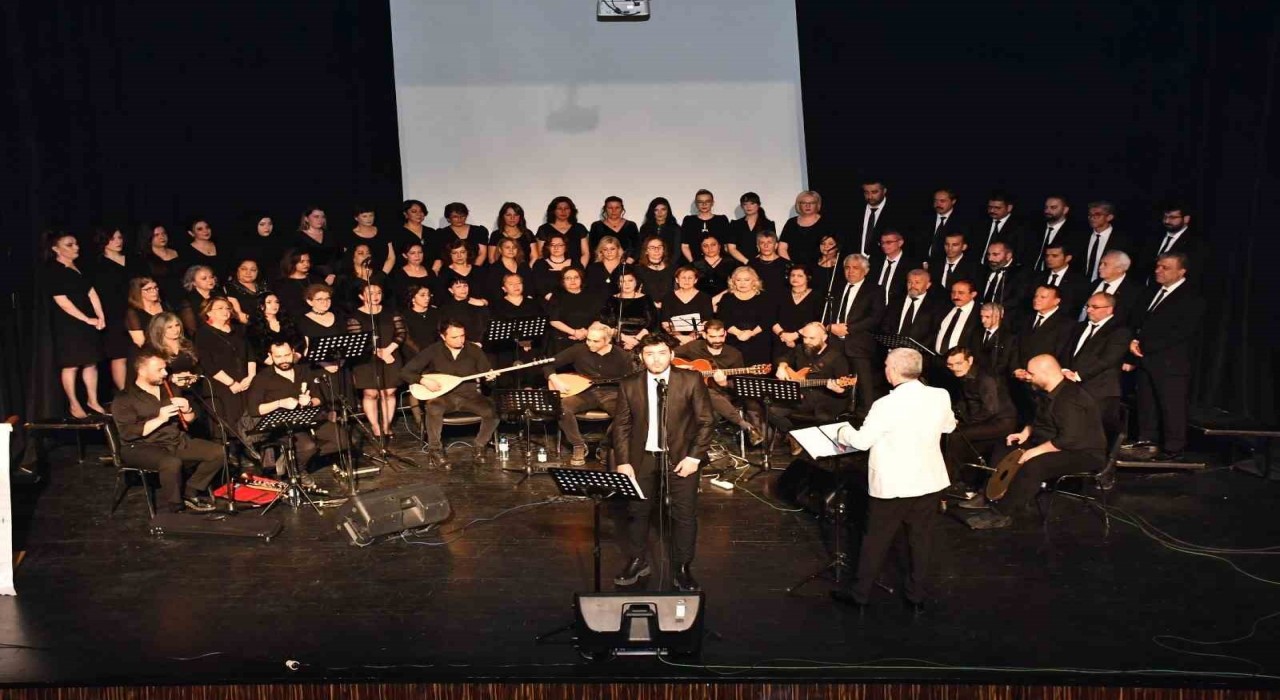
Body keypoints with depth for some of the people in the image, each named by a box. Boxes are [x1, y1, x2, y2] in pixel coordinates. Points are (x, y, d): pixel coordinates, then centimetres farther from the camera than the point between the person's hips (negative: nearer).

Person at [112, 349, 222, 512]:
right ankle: (176, 503, -15)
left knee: (218, 452, -11)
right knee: (172, 463, -38)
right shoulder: (124, 400, -6)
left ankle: (190, 492, -2)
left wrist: (186, 410, -5)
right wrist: (160, 419, -23)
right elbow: (128, 433, -18)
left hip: (177, 441, 7)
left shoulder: (168, 389, 13)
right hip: (142, 447, -6)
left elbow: (189, 420, 19)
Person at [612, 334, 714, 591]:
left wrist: (695, 456, -10)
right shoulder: (629, 386, 0)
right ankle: (637, 562, 29)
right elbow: (621, 425, 5)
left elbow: (706, 421, -3)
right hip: (643, 457, 2)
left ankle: (682, 569, 18)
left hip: (681, 457, -2)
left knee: (685, 514, 2)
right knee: (636, 510, 9)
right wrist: (623, 461, -3)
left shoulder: (691, 380, -6)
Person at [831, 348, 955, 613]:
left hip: (892, 484, -4)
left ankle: (860, 594, 22)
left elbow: (862, 441, -15)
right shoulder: (940, 397, -7)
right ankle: (917, 596, 27)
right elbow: (949, 426, 13)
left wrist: (843, 432, 5)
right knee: (921, 539, 16)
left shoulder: (887, 404, -23)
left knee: (876, 540, 10)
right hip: (929, 480, 4)